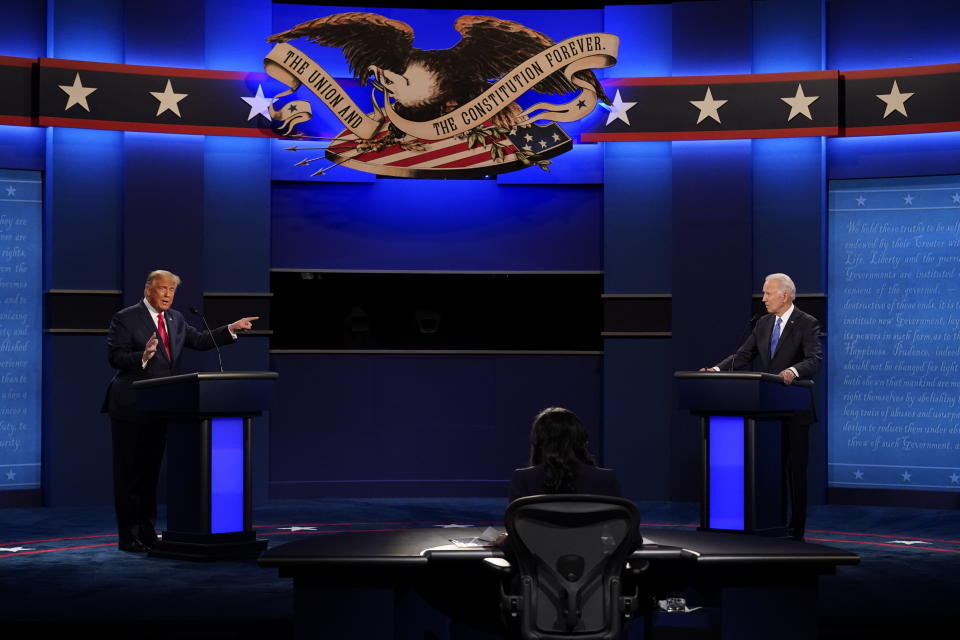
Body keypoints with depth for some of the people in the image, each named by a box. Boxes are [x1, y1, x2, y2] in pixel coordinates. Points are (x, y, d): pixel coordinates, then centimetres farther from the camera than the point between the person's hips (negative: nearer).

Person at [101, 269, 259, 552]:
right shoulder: (125, 318, -8)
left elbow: (199, 340, 11)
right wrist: (143, 356, -30)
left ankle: (147, 532, 19)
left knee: (151, 471, 12)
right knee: (129, 472, -2)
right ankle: (128, 536, 2)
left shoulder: (175, 319, 13)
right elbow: (114, 357, -13)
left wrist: (231, 329, 1)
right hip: (131, 407, -7)